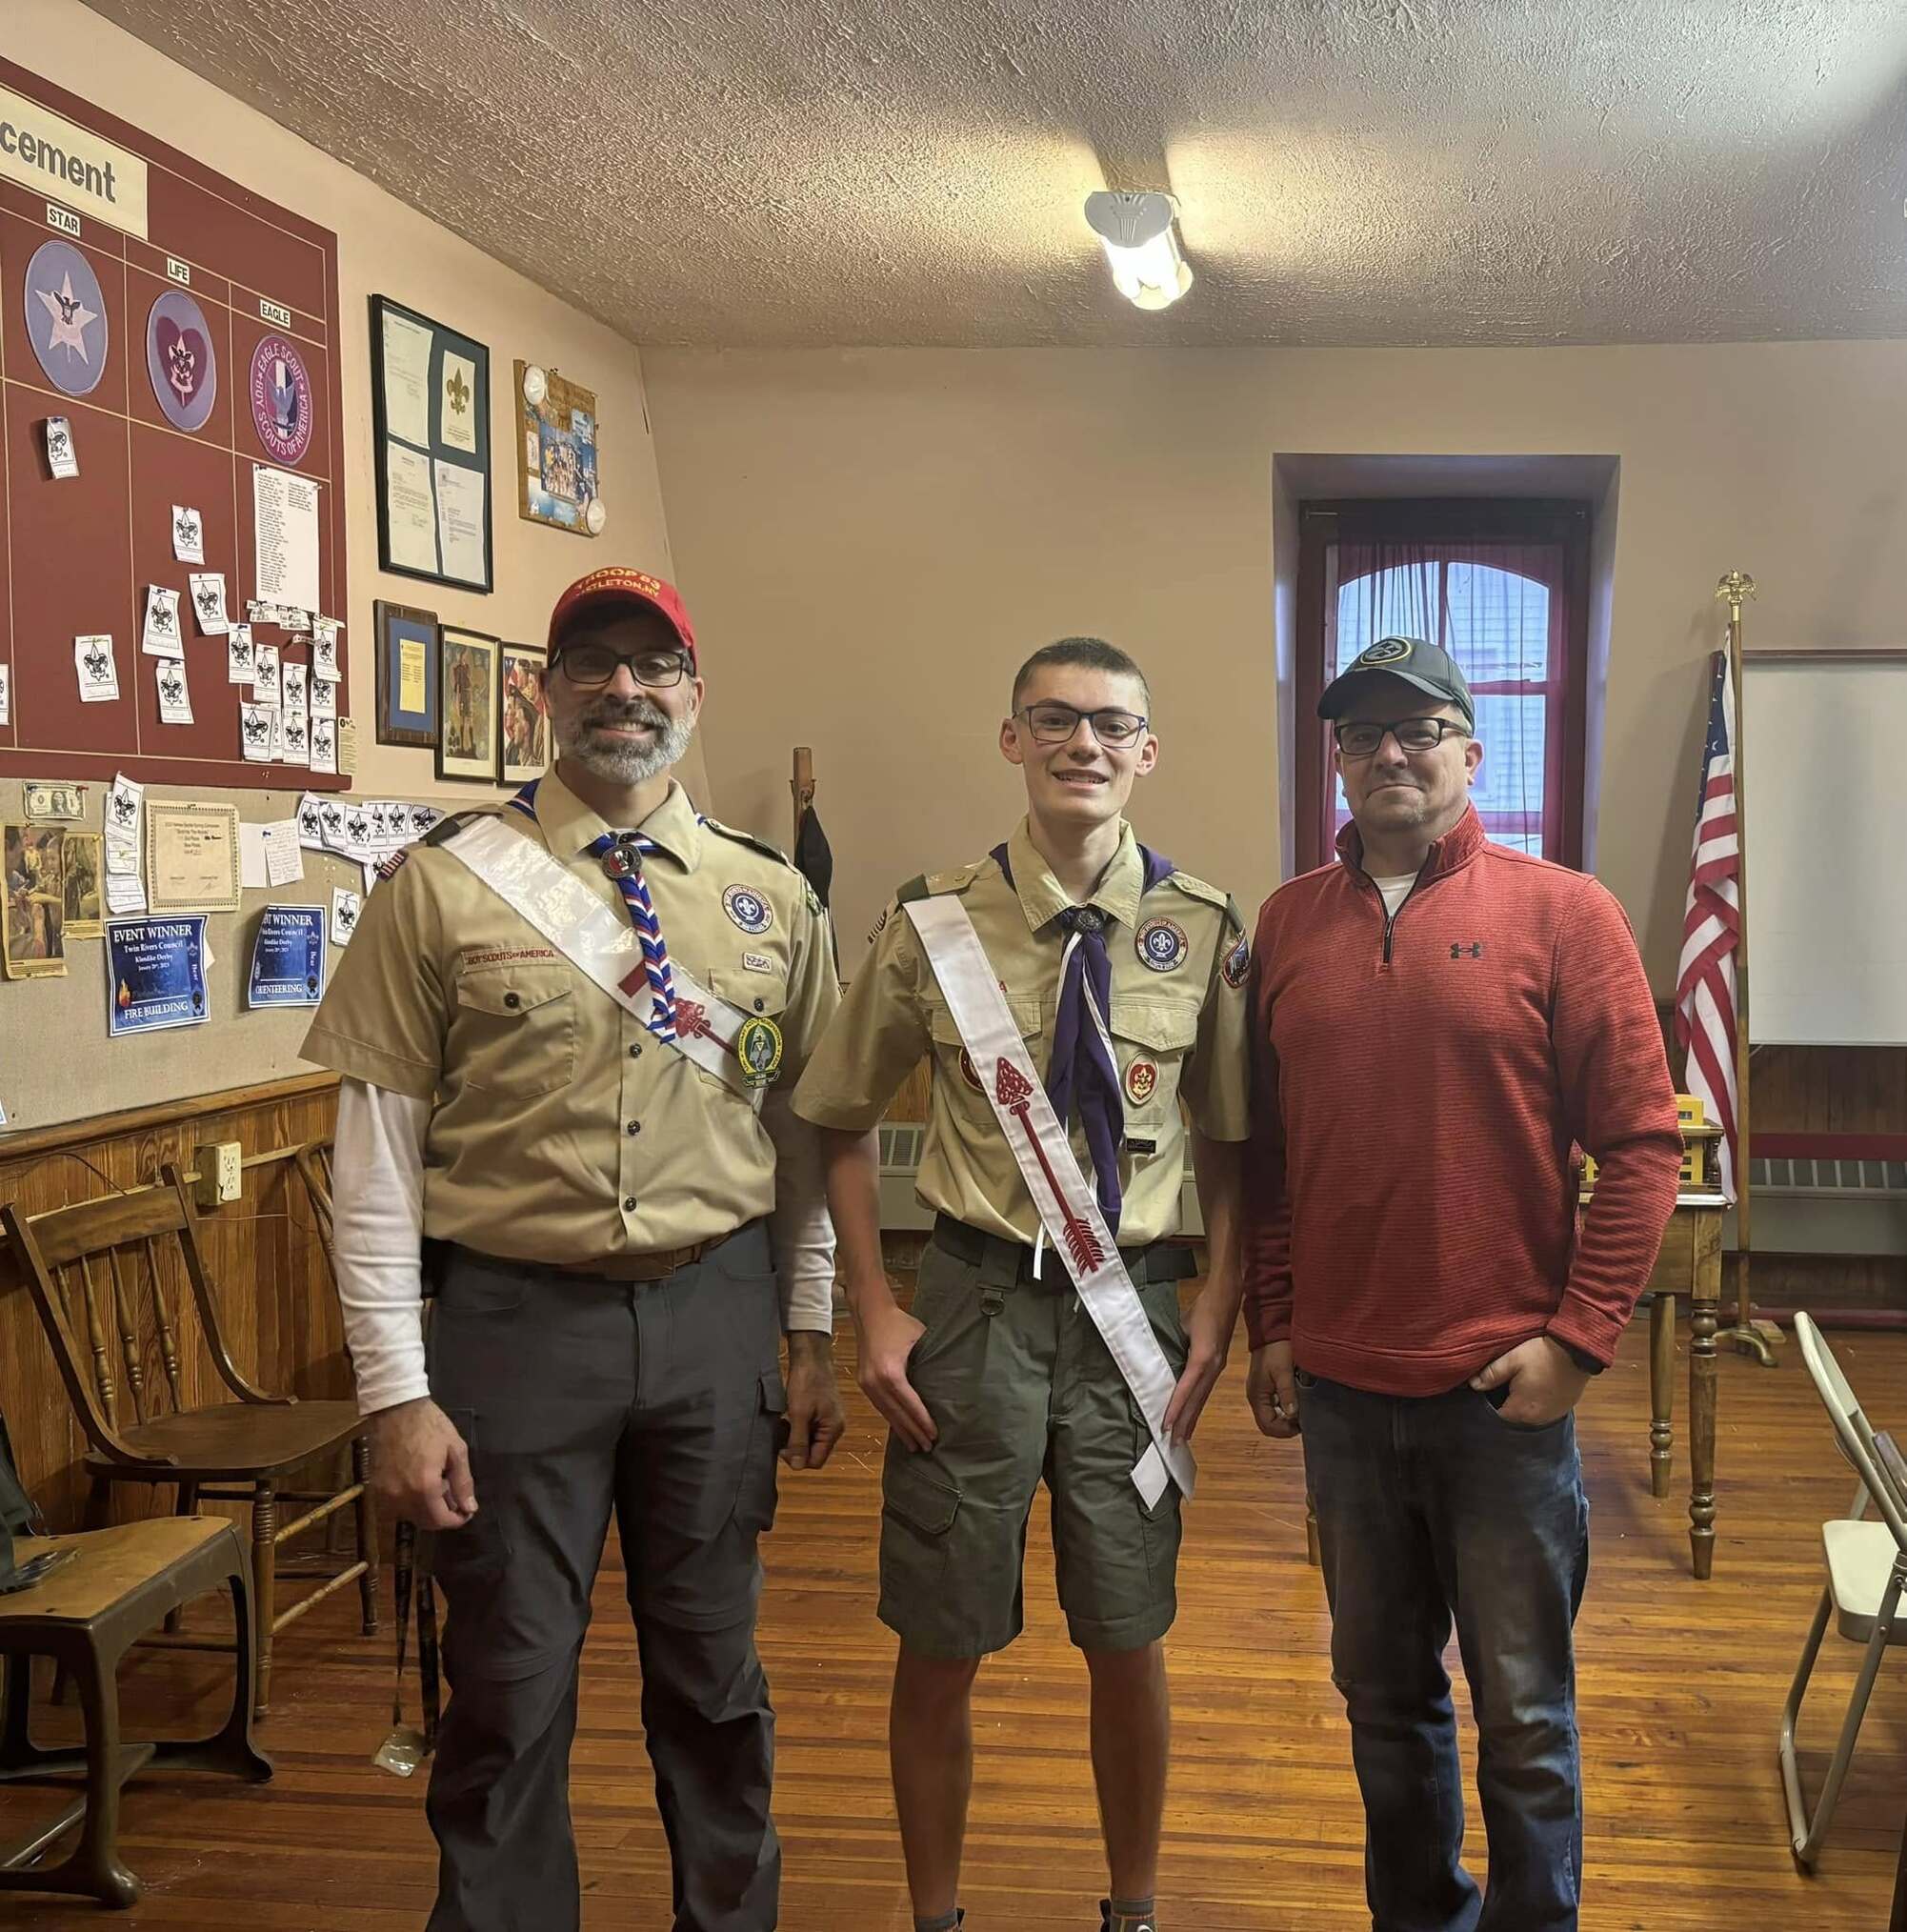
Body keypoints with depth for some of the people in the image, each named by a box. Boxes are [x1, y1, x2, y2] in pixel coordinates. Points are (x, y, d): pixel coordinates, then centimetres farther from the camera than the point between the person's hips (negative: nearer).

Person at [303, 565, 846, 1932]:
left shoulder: (772, 898, 4)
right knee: (512, 1686, 8)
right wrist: (397, 1393, -9)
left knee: (714, 1673, 16)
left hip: (719, 1315, 3)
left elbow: (807, 1133, 10)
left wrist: (817, 1333, 7)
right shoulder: (445, 887, -6)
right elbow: (377, 1153, -6)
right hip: (517, 1317, -2)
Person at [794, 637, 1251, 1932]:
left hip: (1135, 1305, 1)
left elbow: (1232, 1144, 5)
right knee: (943, 1646, 9)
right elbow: (842, 1120, 5)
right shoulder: (938, 925, -4)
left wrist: (1217, 1314, -4)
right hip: (977, 1302, 0)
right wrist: (876, 1312, -2)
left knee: (1129, 1641, 12)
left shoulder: (1204, 931, -2)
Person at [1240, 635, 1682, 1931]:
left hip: (1505, 1386, -3)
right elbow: (1266, 1151, 10)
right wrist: (1271, 1326, 7)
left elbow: (1640, 1142, -5)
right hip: (1341, 1383, 3)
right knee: (1384, 1686, 16)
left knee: (1522, 1708, 8)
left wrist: (1578, 1339, -9)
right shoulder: (1289, 923, 6)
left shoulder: (1561, 912, -4)